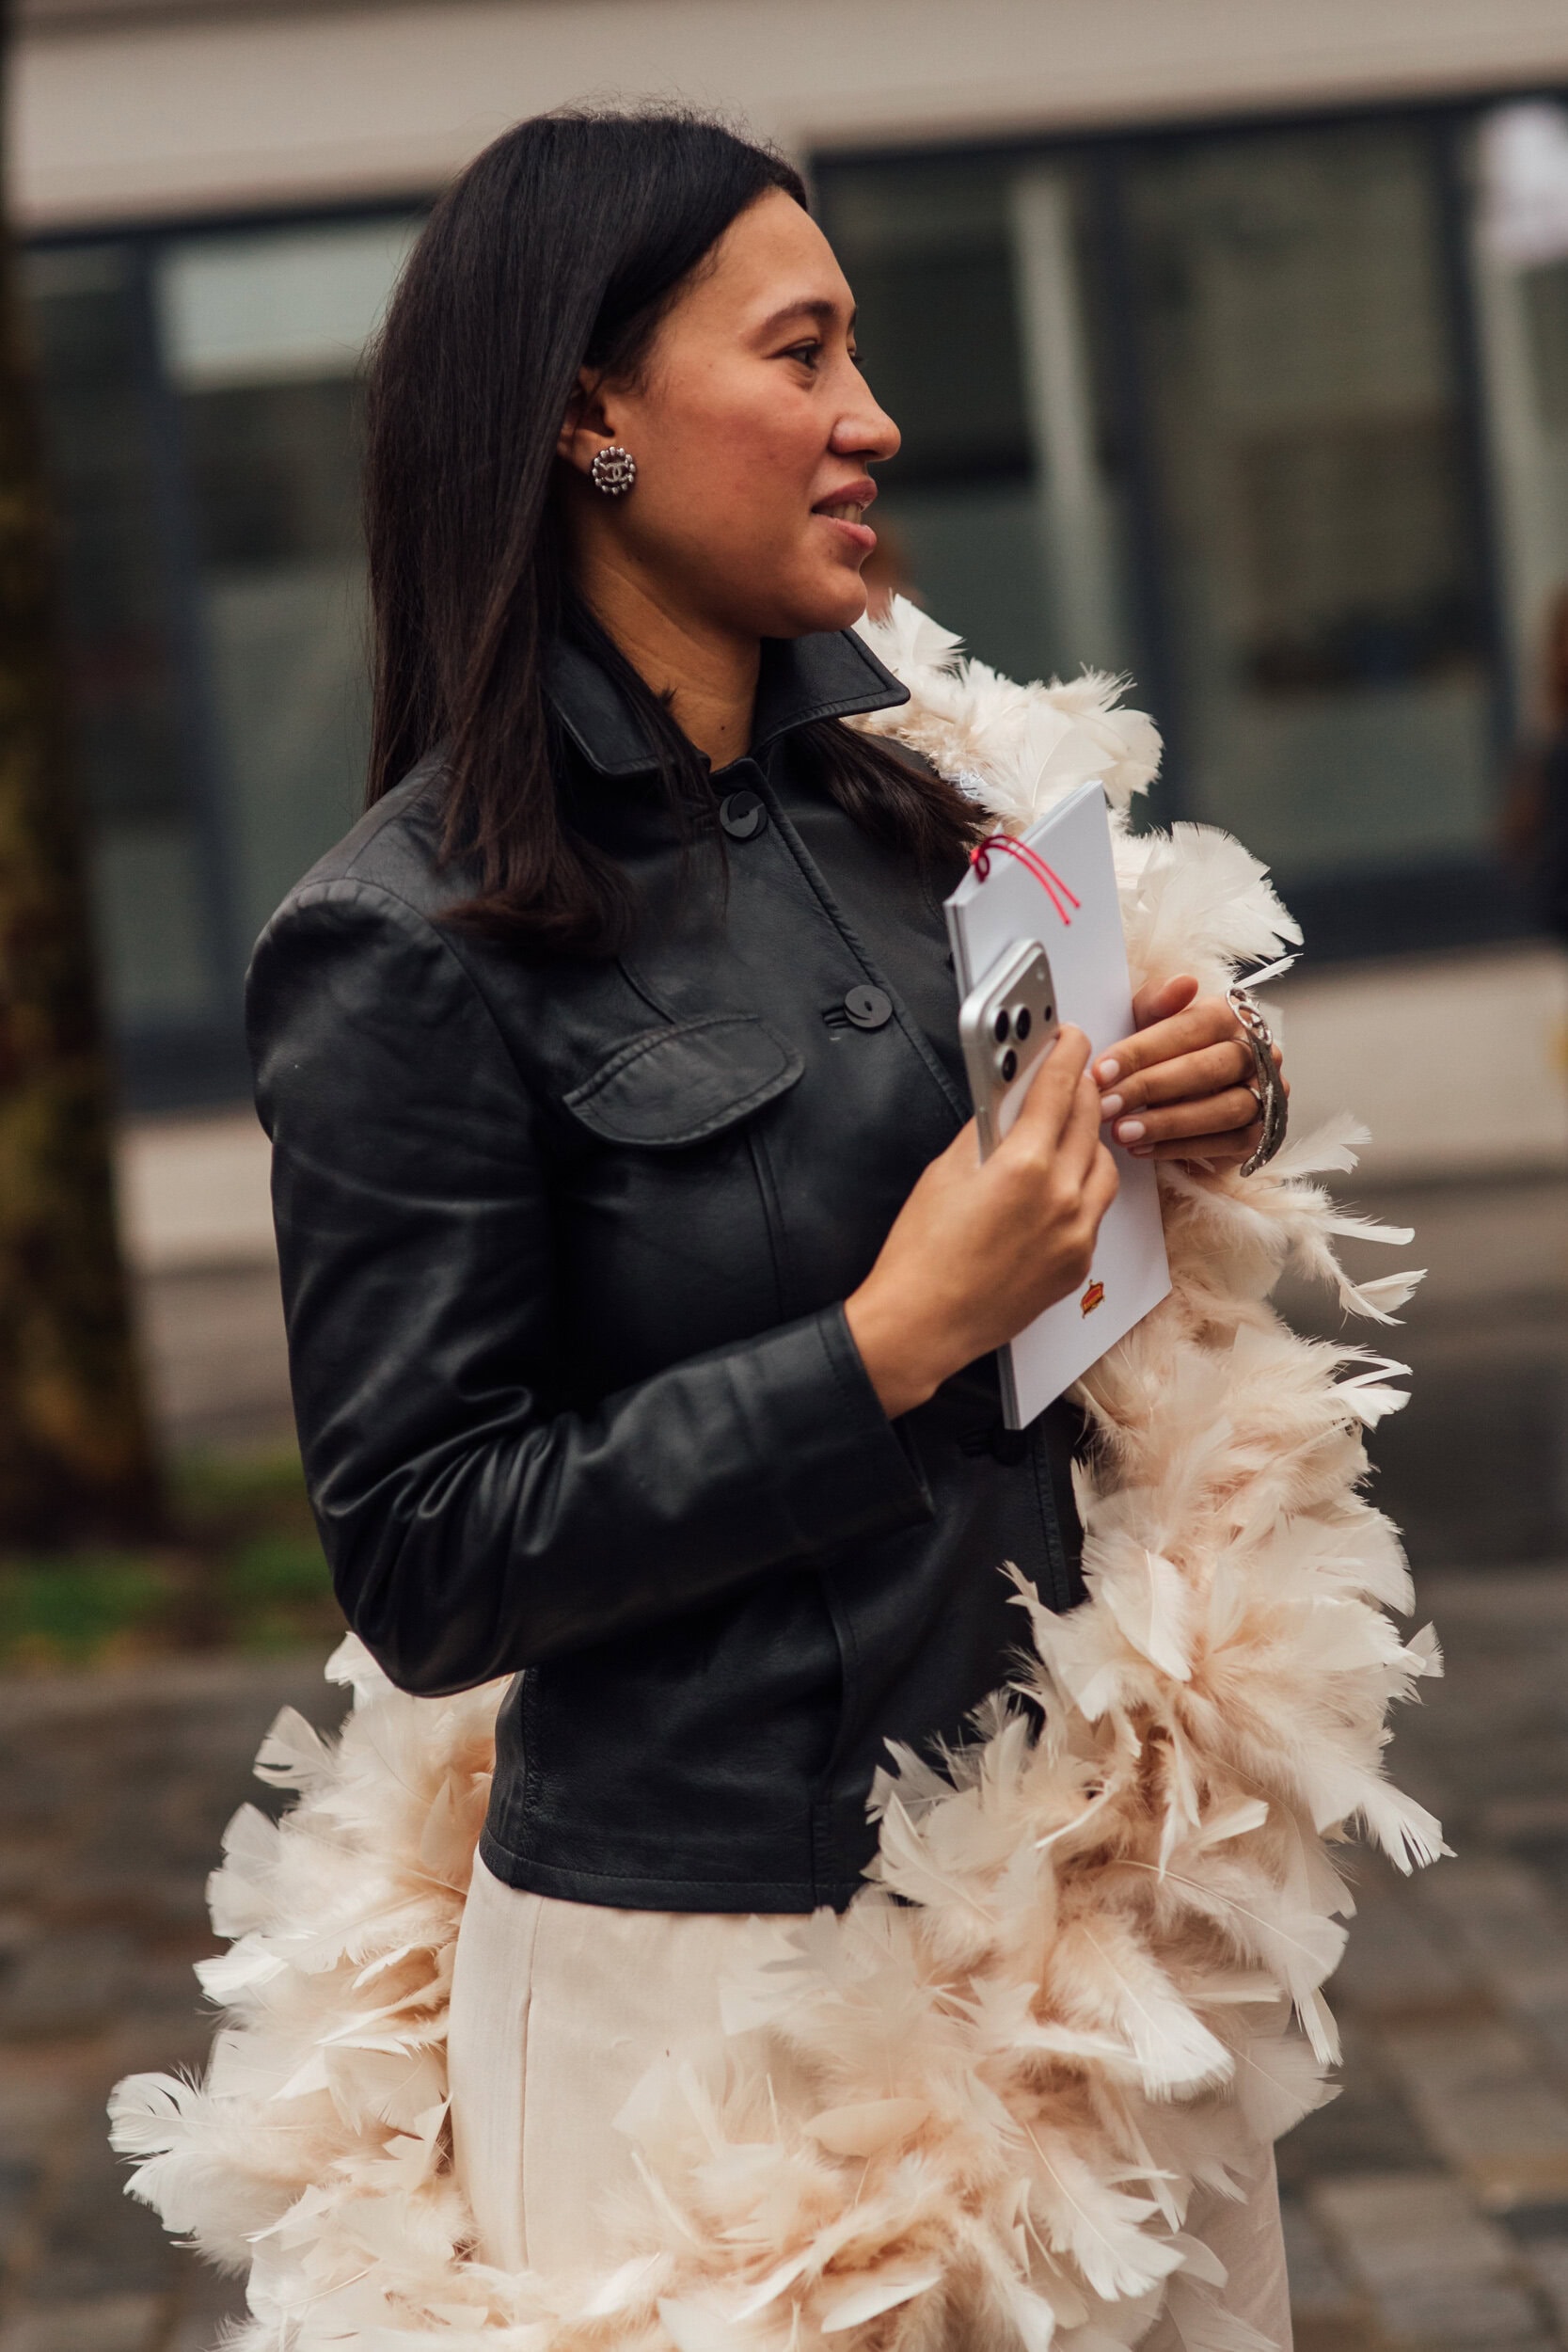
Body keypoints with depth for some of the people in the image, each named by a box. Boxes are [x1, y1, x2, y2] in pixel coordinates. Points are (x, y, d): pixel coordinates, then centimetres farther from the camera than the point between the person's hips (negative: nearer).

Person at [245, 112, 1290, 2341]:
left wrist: (1192, 1121, -1)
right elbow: (426, 1568, -15)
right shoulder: (412, 945, -14)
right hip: (719, 1960, -6)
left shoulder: (895, 791, 5)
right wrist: (884, 1349, -21)